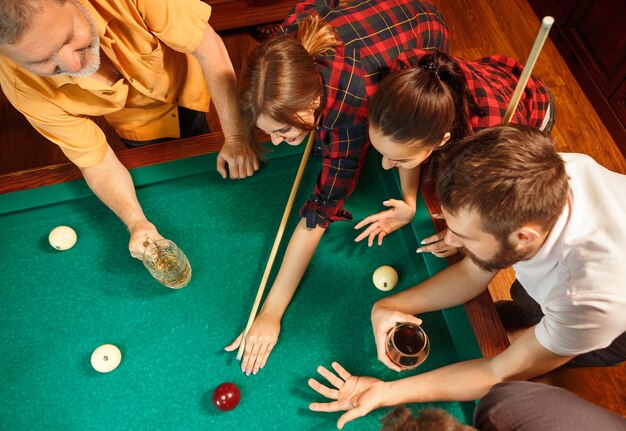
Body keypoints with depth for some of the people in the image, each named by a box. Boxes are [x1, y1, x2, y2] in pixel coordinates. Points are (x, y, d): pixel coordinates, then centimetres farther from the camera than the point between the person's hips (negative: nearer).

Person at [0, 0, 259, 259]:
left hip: (187, 87, 0)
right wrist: (136, 222, -42)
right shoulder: (26, 90, -35)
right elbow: (95, 161, -26)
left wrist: (234, 137, -34)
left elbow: (209, 47, -34)